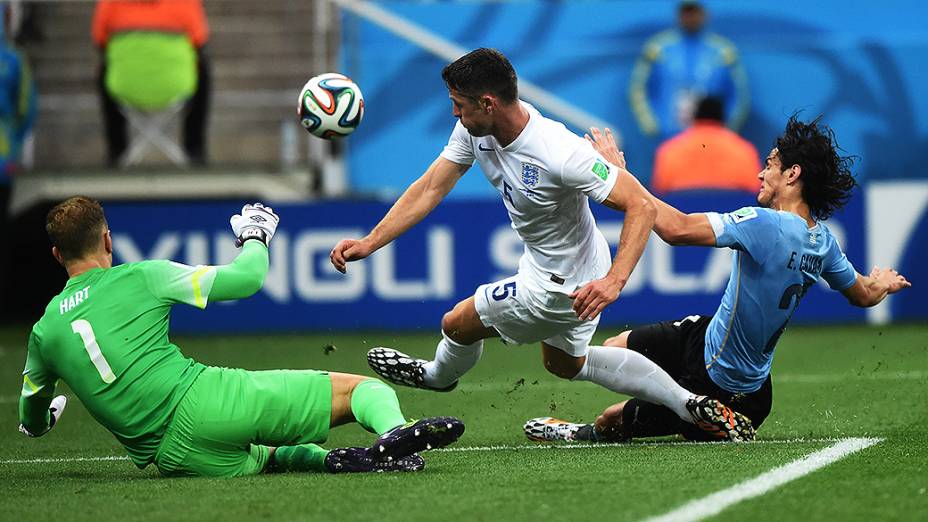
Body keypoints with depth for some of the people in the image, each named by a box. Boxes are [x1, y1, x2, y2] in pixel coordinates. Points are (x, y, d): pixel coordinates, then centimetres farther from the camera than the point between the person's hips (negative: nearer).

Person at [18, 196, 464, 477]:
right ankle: (393, 431, -36)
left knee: (266, 457, 32)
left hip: (174, 459, 4)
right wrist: (254, 237, 32)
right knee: (362, 387, -1)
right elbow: (246, 279, 10)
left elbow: (32, 420, 31)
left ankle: (327, 459, -2)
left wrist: (43, 419, 56)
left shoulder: (43, 331, 15)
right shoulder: (139, 277, 5)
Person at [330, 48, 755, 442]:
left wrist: (614, 281, -46)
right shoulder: (475, 129, -13)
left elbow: (641, 207, -35)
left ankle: (438, 376, 45)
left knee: (456, 324, 7)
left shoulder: (560, 155, -37)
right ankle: (691, 407, 27)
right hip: (545, 266, 9)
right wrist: (369, 243, -12)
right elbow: (430, 189, -5)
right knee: (565, 364, 30)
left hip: (564, 286, -9)